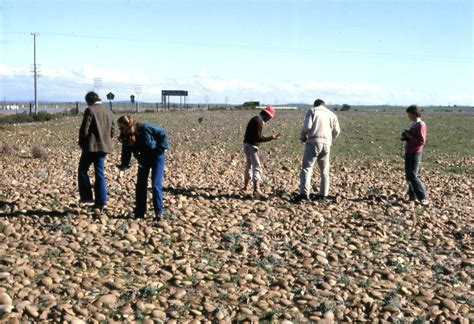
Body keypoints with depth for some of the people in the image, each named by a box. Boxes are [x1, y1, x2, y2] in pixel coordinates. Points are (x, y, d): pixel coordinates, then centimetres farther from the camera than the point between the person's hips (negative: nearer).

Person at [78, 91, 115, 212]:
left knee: (82, 170, 10)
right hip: (104, 147, 6)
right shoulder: (108, 112, 10)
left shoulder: (90, 110, -10)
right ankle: (101, 201, 6)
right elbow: (112, 130, 12)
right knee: (100, 174, 8)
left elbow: (84, 129, -13)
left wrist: (82, 143, 1)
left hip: (91, 146, -6)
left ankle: (86, 196, 6)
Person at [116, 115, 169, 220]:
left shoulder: (145, 128, -28)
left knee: (156, 185, -10)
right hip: (143, 159, 5)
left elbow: (162, 134, -16)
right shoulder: (125, 137, -14)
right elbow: (126, 153, -9)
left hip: (156, 156, -5)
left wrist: (162, 148, -21)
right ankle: (139, 212, 13)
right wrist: (124, 165, -25)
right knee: (140, 185, 4)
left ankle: (159, 212, -3)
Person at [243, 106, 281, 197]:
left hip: (248, 145, 11)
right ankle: (256, 189, -24)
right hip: (252, 146, -11)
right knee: (257, 167, -15)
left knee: (249, 166, 23)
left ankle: (246, 187, 35)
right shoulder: (258, 121, -18)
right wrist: (271, 138, -23)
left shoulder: (256, 119, 14)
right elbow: (258, 138, -23)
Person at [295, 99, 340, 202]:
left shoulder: (312, 111, 5)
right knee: (324, 170, 16)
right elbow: (336, 131, 15)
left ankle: (304, 193, -19)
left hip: (313, 142, -4)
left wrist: (302, 136, 8)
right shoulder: (331, 114, 17)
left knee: (306, 168, -6)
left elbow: (307, 125, -9)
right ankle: (323, 194, 17)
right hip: (326, 144, 4)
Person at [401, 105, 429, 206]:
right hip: (409, 152, 9)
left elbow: (421, 141, -20)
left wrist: (410, 136, -18)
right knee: (408, 175, 10)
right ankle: (413, 196, 18)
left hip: (415, 153, -9)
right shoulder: (414, 124, 14)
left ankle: (423, 198, -10)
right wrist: (405, 136, 6)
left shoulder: (421, 125, -13)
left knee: (412, 176, -12)